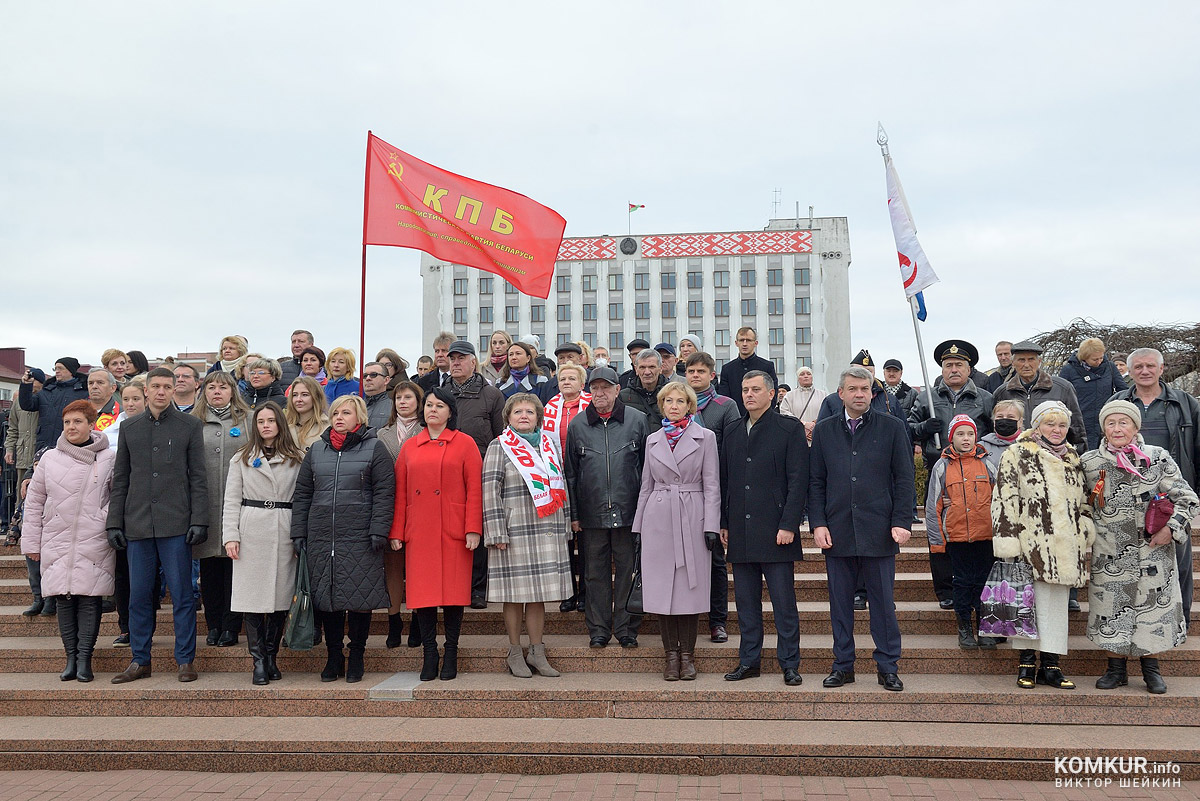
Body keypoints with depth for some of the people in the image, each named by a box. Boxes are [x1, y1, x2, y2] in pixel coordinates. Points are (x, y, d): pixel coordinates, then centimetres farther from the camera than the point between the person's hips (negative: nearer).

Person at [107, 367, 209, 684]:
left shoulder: (190, 425, 4)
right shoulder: (129, 427, 12)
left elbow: (198, 478, 1)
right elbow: (120, 479, 13)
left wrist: (199, 521, -7)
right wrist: (114, 522, 6)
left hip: (176, 523, -3)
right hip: (137, 524, 3)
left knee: (182, 594, 1)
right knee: (139, 595, 8)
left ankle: (185, 659, 10)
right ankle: (140, 660, 18)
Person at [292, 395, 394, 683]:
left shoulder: (374, 448, 2)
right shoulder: (317, 449, 14)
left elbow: (384, 492, -3)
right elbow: (302, 493, 15)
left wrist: (378, 532, -11)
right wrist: (298, 533, 7)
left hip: (359, 539, -4)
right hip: (321, 539, 4)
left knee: (359, 599, 1)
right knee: (326, 599, 7)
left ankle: (356, 658, 15)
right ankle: (333, 657, 20)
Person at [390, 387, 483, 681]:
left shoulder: (465, 443, 3)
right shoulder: (410, 446, 12)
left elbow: (475, 489, -2)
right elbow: (400, 492, 11)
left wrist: (473, 530, -8)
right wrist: (396, 532, 6)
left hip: (453, 533, -3)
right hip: (418, 533, 3)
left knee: (453, 590, 1)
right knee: (423, 592, 2)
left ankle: (451, 653, 12)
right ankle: (430, 653, 13)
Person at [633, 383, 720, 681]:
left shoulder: (705, 437, 3)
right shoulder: (653, 440, 12)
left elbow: (712, 485, 0)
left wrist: (711, 525, -7)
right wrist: (638, 526, 10)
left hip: (692, 519, -2)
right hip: (659, 519, 2)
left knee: (691, 588, 0)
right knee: (662, 589, 1)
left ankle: (687, 654, 12)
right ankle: (671, 654, 13)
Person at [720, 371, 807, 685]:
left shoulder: (789, 429, -2)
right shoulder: (732, 433, 14)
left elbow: (798, 481, -7)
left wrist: (788, 525, -13)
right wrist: (724, 524, 10)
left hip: (775, 529, -5)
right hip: (740, 533, 5)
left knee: (783, 601, 0)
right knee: (746, 601, 10)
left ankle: (789, 664, 11)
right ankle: (749, 661, 20)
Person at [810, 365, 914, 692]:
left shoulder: (892, 428, 4)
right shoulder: (824, 431, 10)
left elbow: (904, 479, 2)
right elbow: (816, 481, 9)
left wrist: (901, 522, -7)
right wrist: (818, 523, 0)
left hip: (878, 531, -2)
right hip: (837, 531, 2)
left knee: (883, 602, 4)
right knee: (840, 602, 8)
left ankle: (888, 666, 15)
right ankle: (843, 665, 18)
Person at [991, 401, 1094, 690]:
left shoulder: (1073, 459, 17)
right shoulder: (1017, 455, -1)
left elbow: (1084, 505, 21)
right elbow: (1004, 501, -6)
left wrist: (1087, 547, 14)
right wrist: (1009, 546, -12)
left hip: (1065, 546, 5)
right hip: (1032, 544, -5)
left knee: (1057, 604, 7)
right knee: (1029, 601, -2)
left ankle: (1051, 666, 13)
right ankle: (1026, 663, 9)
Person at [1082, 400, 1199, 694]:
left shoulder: (1158, 458, -2)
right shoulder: (1089, 462, 1)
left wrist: (1171, 529, -11)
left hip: (1153, 553, -1)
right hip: (1109, 556, 1)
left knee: (1154, 609, 6)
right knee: (1111, 612, 5)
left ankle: (1151, 669, 23)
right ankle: (1116, 669, 20)